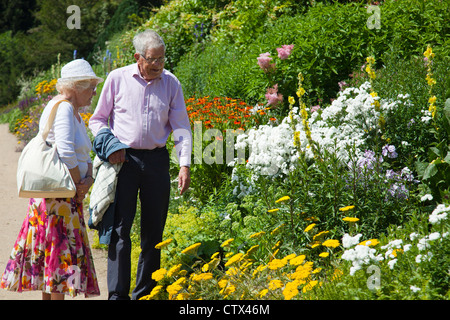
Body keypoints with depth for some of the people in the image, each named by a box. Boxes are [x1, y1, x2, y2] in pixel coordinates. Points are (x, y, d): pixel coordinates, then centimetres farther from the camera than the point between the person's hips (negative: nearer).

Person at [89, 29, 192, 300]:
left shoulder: (171, 83, 7)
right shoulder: (118, 79, 1)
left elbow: (182, 126, 8)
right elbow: (97, 120, 9)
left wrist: (185, 164, -4)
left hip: (157, 160, 2)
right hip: (124, 159, -2)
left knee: (154, 231, 5)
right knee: (120, 228, -8)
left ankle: (145, 293, 15)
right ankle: (118, 294, -7)